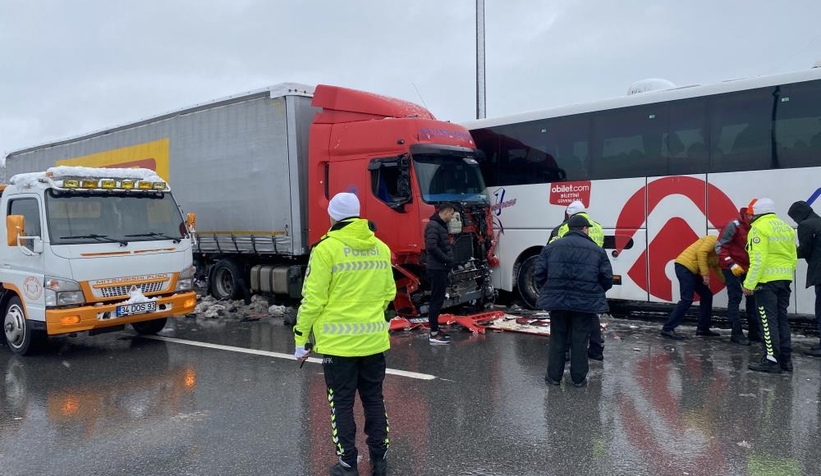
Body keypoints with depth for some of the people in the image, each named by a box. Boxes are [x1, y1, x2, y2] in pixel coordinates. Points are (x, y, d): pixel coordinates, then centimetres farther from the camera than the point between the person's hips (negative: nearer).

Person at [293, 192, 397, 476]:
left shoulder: (326, 249, -11)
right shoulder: (381, 248, 5)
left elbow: (313, 300, -12)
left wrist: (301, 339, -3)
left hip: (339, 342, -5)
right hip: (374, 339, 5)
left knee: (342, 404, 8)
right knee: (374, 400, 16)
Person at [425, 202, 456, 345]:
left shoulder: (441, 225, 17)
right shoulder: (433, 225, -15)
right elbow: (431, 247, -26)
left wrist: (449, 260, 5)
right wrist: (447, 259, -16)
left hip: (441, 269, 10)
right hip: (437, 269, -10)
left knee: (438, 300, 14)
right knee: (436, 301, -7)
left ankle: (436, 329, 22)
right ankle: (434, 334, -2)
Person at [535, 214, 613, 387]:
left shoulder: (551, 247, 6)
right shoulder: (597, 250, 3)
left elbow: (539, 274, 3)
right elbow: (607, 279, 2)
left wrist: (548, 291, 18)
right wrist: (596, 293, 20)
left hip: (557, 300, 1)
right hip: (585, 302, -1)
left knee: (557, 339, 13)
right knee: (580, 341, 9)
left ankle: (554, 375, 19)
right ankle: (578, 378, 16)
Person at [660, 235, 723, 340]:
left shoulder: (718, 252, 25)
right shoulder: (714, 240, -5)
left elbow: (717, 268, 25)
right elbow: (701, 252, -20)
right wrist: (705, 274, -20)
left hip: (691, 270, 11)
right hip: (684, 266, -11)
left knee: (707, 295, 13)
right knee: (687, 300, -15)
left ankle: (703, 328, 18)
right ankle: (667, 328, -15)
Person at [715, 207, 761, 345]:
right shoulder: (734, 225, -17)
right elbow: (720, 247, -17)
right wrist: (731, 264, -24)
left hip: (748, 268, 7)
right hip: (732, 268, -7)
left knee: (753, 298, 8)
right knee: (735, 299, -5)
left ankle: (755, 332, 17)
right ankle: (736, 333, 0)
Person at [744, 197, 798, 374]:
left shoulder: (759, 228, -10)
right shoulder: (786, 228, 16)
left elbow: (758, 259, -18)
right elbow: (793, 258, 16)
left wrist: (749, 284, -17)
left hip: (767, 280, -8)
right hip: (784, 280, 8)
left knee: (769, 321, -3)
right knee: (782, 319, 14)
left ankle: (772, 360, -1)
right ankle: (785, 359, 18)